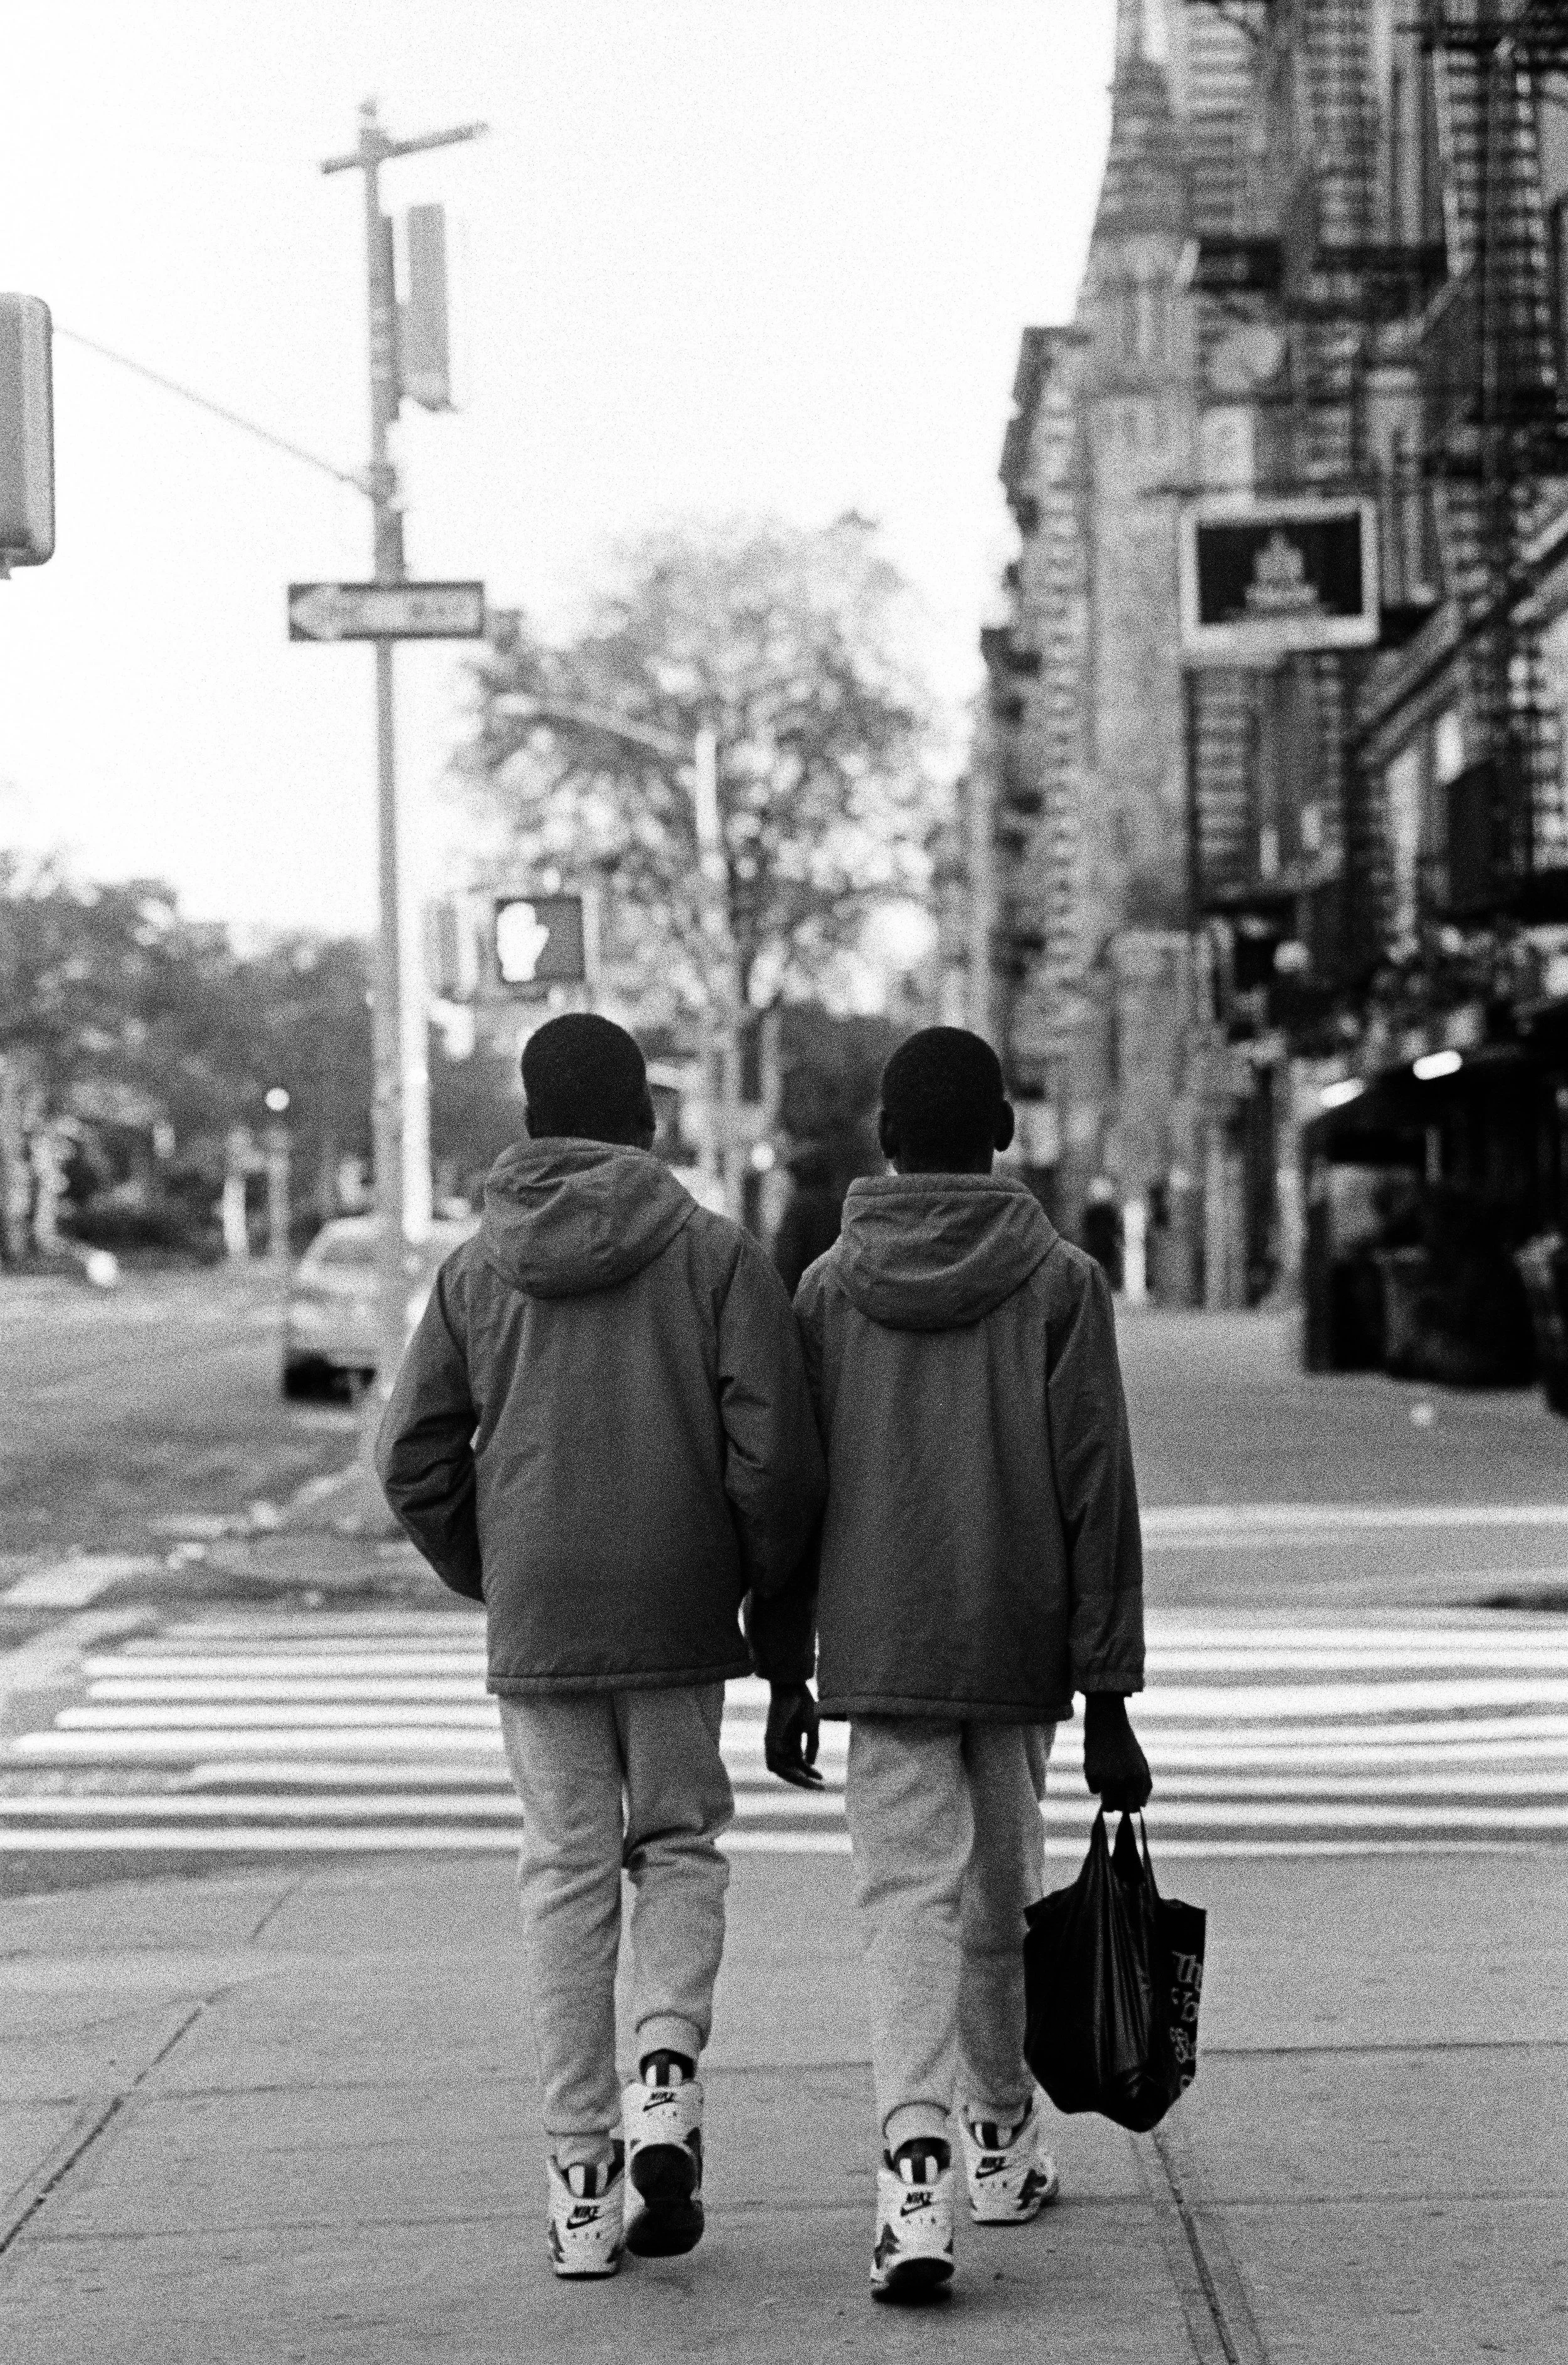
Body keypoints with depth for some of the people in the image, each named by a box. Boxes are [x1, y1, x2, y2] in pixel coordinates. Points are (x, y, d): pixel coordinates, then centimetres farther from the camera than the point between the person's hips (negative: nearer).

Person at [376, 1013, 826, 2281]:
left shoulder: (476, 1270, 3)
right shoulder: (718, 1256, -4)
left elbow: (414, 1461, 2)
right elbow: (775, 1455, -9)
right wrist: (772, 1607, 2)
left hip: (535, 1631, 1)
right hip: (680, 1619, -1)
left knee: (568, 1877, 7)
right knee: (681, 1845, 16)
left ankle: (584, 2181, 7)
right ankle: (668, 2077, -7)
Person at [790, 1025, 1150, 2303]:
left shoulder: (827, 1289, 0)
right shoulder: (1060, 1283, -5)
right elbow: (1098, 1497, -7)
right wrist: (1108, 1698, -4)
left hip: (882, 1657, 0)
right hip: (1021, 1654, 0)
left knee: (908, 1901, -4)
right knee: (1004, 1895, 16)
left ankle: (916, 2175, -21)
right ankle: (1002, 2139, 32)